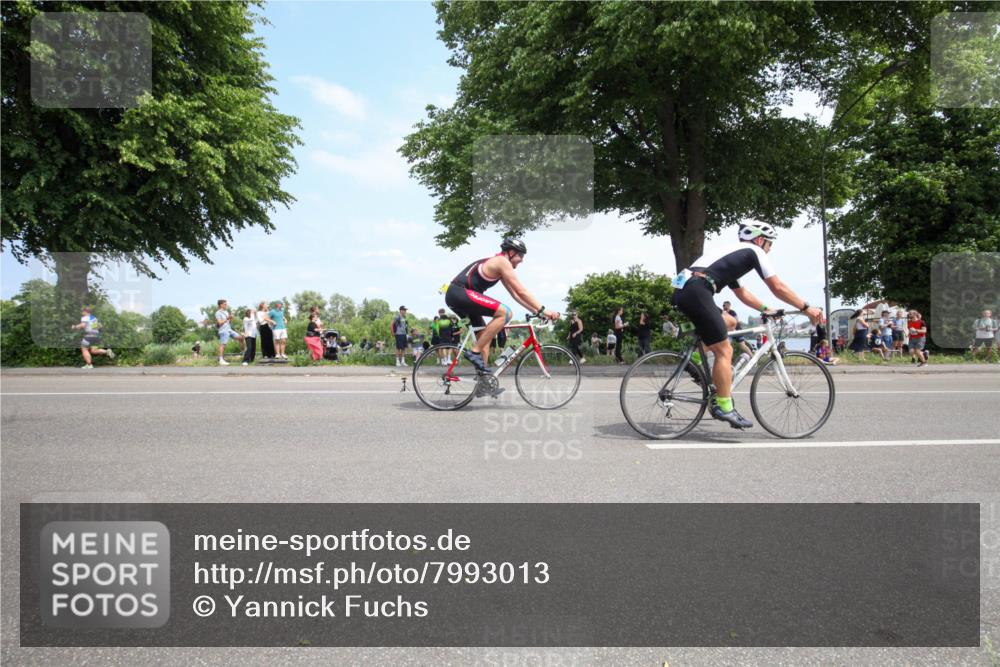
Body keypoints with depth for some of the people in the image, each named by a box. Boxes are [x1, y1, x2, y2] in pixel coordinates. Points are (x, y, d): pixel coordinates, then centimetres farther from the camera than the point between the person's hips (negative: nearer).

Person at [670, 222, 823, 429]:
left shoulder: (733, 253, 34)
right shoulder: (753, 251, 10)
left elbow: (741, 292, 41)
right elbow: (778, 287, 6)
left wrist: (765, 309, 39)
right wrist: (806, 308, 13)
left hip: (682, 289, 9)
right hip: (696, 291, -9)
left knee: (729, 322, 25)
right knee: (724, 351, -4)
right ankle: (724, 408, -1)